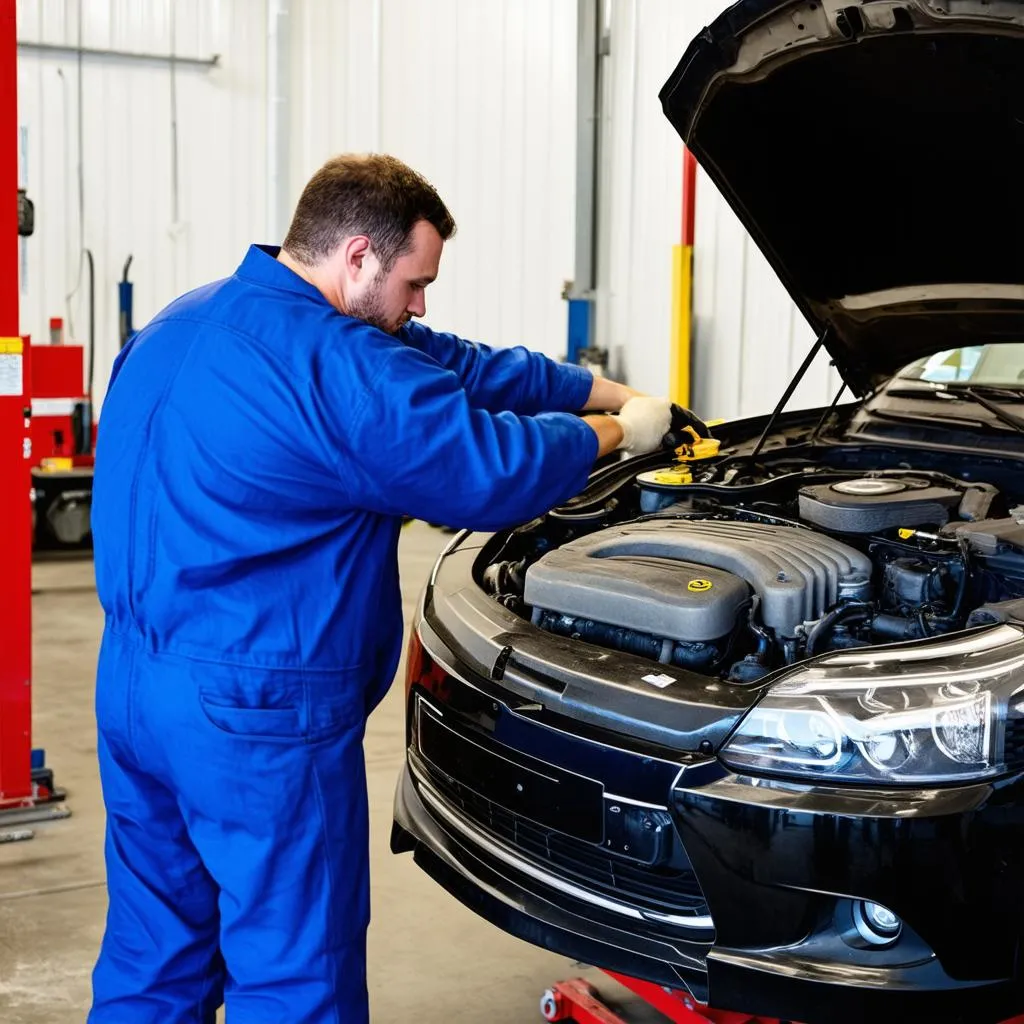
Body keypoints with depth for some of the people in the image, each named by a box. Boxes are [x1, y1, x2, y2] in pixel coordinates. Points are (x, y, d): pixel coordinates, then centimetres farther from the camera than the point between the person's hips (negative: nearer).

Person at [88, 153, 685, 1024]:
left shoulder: (183, 326, 12)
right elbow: (496, 472, -18)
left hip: (132, 684, 9)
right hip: (257, 711, -9)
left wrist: (604, 392, 14)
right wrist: (612, 432, 3)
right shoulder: (332, 363, -20)